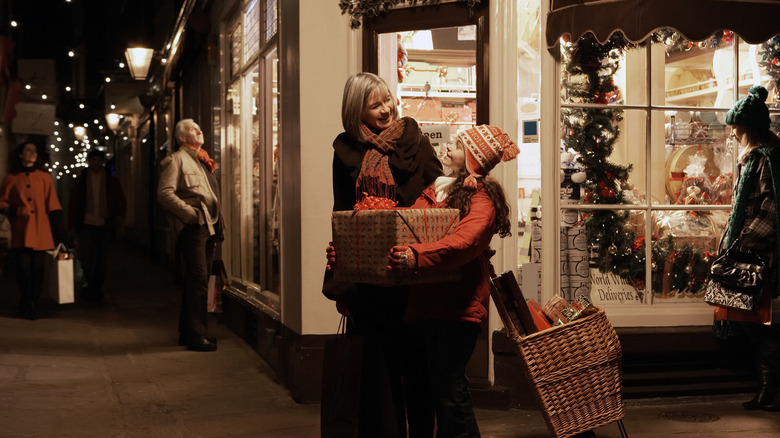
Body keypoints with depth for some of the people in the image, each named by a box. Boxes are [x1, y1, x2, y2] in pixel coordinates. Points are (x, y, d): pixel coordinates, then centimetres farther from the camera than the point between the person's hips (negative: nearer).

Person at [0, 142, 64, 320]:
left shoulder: (44, 177, 10)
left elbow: (52, 205, 9)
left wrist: (58, 229, 5)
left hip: (41, 231, 1)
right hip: (20, 231, -1)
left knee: (38, 270, -1)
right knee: (23, 270, -5)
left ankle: (33, 305, 14)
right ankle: (25, 305, 13)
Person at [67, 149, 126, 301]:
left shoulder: (112, 181, 9)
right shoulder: (80, 180, 8)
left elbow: (121, 201, 10)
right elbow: (73, 203, 8)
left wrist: (119, 216, -9)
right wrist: (72, 225, 2)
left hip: (104, 225, 1)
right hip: (86, 225, -1)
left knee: (101, 259, 6)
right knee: (87, 258, -9)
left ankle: (96, 288, 17)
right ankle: (94, 287, 4)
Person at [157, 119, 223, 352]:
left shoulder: (202, 161, 22)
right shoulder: (176, 160, -4)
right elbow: (165, 193, -14)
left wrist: (217, 223, 15)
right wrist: (191, 213, -17)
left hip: (209, 227, 9)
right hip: (193, 229, -9)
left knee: (197, 282, 13)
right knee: (198, 282, -10)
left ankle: (188, 332, 22)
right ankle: (195, 336, -6)